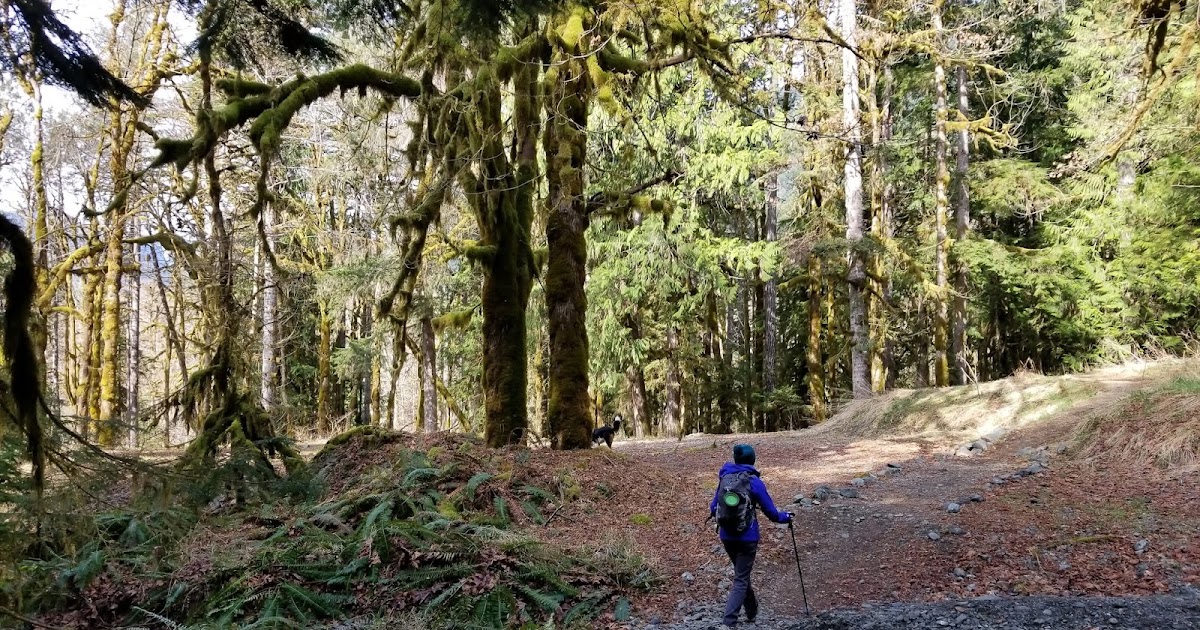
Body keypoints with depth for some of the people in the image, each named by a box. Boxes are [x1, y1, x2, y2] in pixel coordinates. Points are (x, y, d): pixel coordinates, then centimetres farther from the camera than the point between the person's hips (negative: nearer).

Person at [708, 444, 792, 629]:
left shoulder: (725, 478, 2)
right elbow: (770, 511, -6)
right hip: (747, 537, -5)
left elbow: (715, 503, 15)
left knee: (741, 574, 25)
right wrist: (785, 517, 15)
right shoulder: (754, 481, -11)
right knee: (741, 580, -2)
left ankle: (752, 611, 41)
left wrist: (712, 512, 39)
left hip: (726, 536, 5)